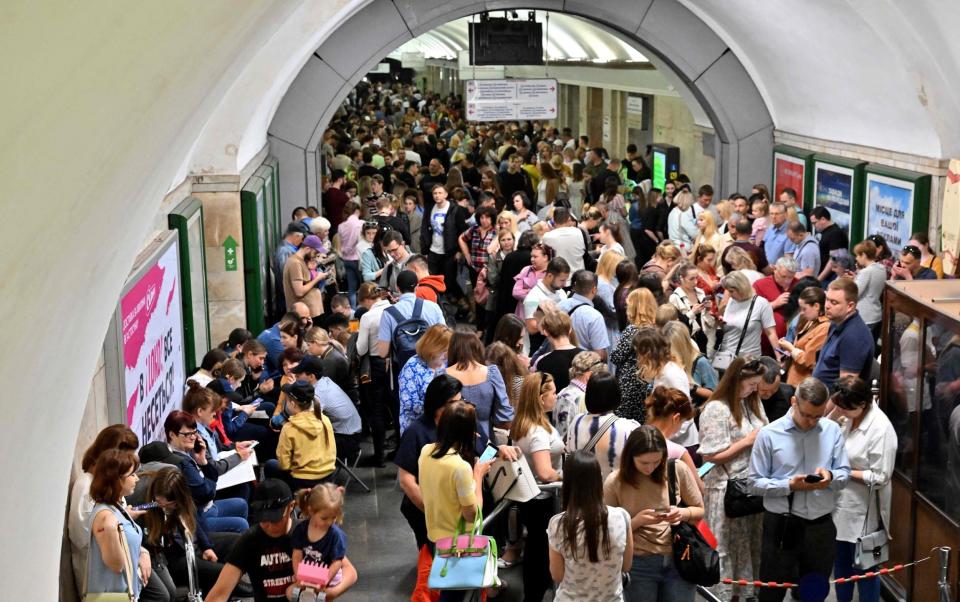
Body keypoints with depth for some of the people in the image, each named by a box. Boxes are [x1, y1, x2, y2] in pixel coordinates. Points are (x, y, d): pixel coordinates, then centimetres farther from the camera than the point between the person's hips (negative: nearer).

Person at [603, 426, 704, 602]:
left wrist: (683, 513, -14)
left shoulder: (678, 469, -5)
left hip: (679, 561, 1)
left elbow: (699, 510, 7)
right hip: (638, 565, -1)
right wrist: (637, 521, -19)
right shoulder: (614, 482, -8)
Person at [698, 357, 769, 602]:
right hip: (726, 489, -7)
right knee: (728, 546, 6)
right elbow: (711, 455, -18)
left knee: (750, 542, 14)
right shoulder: (716, 410, -16)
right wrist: (748, 441, -14)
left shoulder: (752, 402, 6)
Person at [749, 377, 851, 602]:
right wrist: (789, 485, -21)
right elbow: (756, 482, -6)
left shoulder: (833, 430, 1)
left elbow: (845, 474, 4)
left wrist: (831, 476, -18)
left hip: (821, 527, 3)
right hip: (781, 526, -3)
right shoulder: (769, 434, -7)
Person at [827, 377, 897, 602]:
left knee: (863, 570, 8)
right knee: (841, 565, 21)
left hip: (863, 512, -7)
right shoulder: (848, 417, -1)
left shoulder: (881, 429, -22)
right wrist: (833, 413, -7)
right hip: (841, 505, 7)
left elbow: (880, 477, -20)